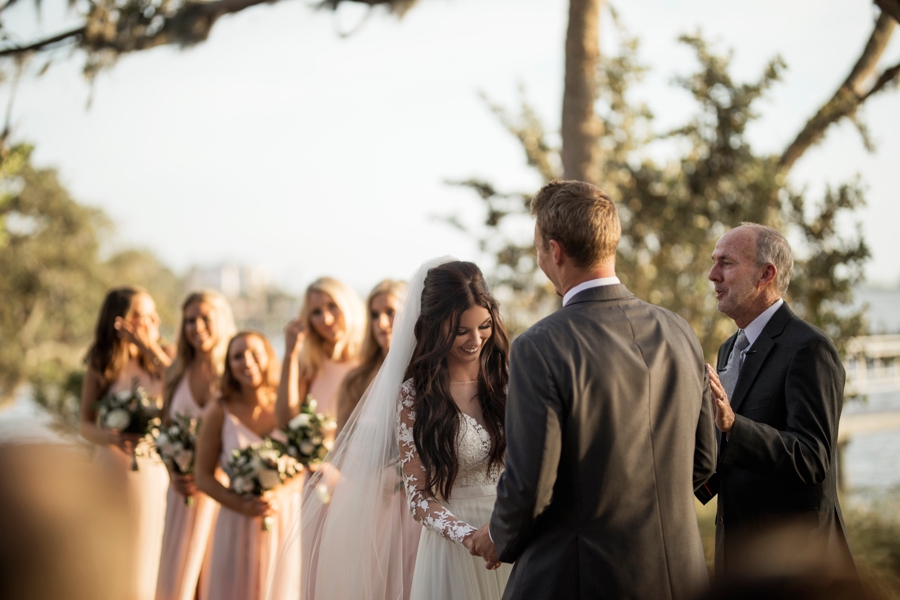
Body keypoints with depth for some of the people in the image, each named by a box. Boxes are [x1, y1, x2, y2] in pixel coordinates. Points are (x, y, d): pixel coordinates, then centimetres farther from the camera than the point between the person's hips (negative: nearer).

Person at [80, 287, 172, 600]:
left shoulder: (162, 359, 2)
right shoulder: (100, 364, 0)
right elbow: (86, 424, -3)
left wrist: (153, 352, -14)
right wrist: (113, 437, -24)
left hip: (157, 471, 1)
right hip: (113, 469, -1)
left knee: (150, 557, 3)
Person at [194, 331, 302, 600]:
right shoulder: (219, 413, -1)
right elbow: (203, 476, -1)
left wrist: (280, 495, -17)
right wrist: (241, 504, -15)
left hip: (285, 523, 1)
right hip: (238, 527, -1)